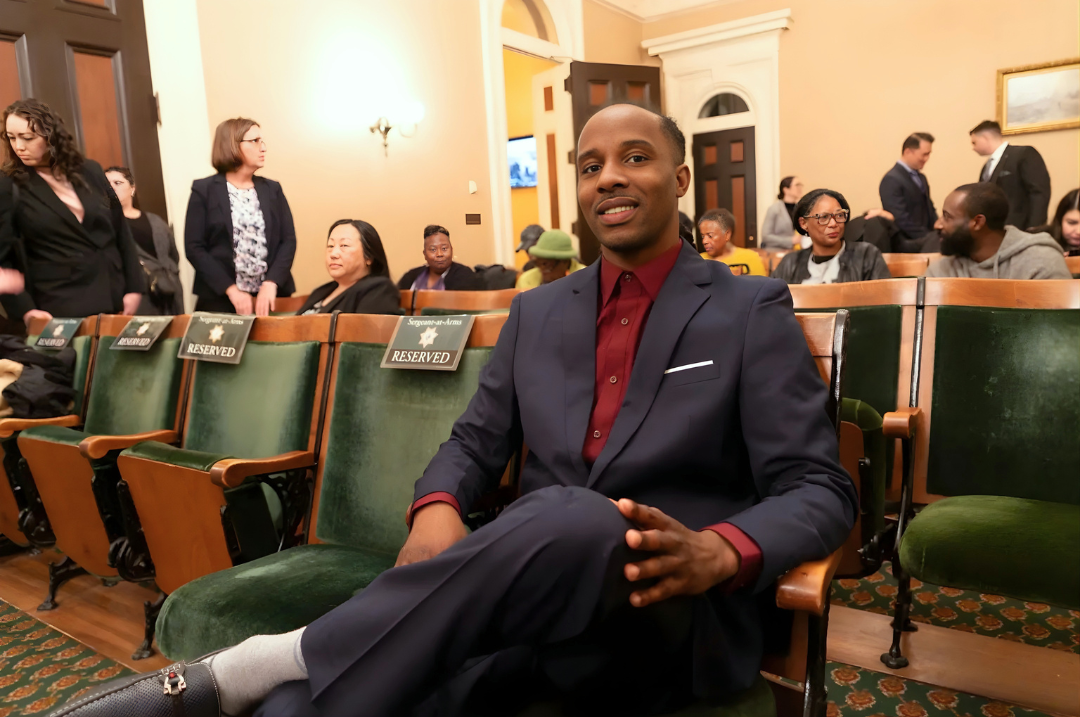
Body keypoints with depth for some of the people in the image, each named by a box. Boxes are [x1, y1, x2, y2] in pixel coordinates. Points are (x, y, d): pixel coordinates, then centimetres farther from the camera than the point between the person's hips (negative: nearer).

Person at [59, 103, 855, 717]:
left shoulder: (754, 309, 2)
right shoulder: (537, 312, 14)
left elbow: (819, 489, -2)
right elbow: (476, 440, 14)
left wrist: (719, 553, -24)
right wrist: (437, 512, -10)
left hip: (666, 612, -1)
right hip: (521, 595, 3)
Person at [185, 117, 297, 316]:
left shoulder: (272, 189, 10)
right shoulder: (203, 190, 1)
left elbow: (288, 240, 2)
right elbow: (194, 247, -4)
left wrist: (271, 284, -13)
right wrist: (231, 289, -14)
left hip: (270, 296, 3)